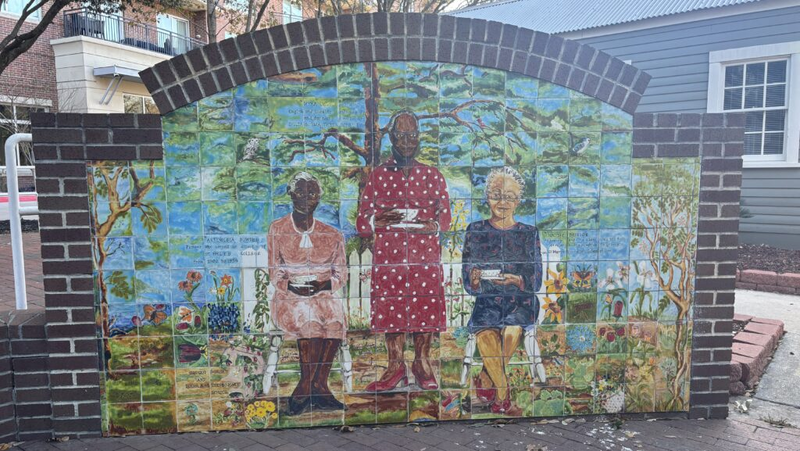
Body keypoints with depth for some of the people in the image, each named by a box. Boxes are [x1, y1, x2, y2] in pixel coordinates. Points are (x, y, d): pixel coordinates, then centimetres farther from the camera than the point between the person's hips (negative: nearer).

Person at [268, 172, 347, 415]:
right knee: (309, 321, -34)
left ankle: (312, 386, -19)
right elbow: (274, 273, 5)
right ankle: (317, 387, -19)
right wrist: (291, 286, -15)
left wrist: (323, 285, -12)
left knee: (336, 320, -32)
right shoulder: (277, 230, 7)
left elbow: (341, 274, 9)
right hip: (289, 295, -1)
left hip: (323, 295, 2)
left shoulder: (332, 235, 11)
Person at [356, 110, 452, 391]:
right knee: (390, 312, 1)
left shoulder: (432, 176, 14)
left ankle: (422, 364, 17)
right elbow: (362, 223, 6)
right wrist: (379, 221, -16)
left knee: (426, 310, 0)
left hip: (425, 257, 0)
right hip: (388, 258, 0)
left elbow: (445, 218, 6)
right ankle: (396, 367, 16)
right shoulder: (378, 176, 11)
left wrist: (431, 225, -16)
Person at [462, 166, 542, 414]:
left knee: (512, 330, -30)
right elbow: (467, 279, 4)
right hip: (487, 300, 0)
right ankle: (502, 389, -9)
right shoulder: (475, 230, 8)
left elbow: (536, 280, 1)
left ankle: (486, 379, -5)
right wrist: (475, 279, -20)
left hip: (520, 300, 0)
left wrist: (516, 281, -20)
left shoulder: (529, 233, 7)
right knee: (485, 334, -31)